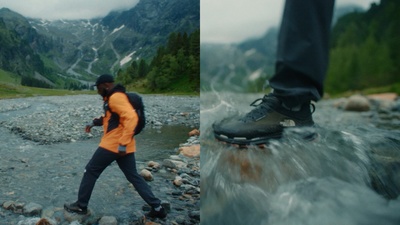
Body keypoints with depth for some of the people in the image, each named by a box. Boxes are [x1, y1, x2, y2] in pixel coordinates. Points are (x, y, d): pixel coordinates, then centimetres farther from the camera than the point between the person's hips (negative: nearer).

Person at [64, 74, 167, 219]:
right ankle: (157, 208, 9)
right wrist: (95, 122, 20)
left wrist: (122, 144, -27)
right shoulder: (114, 97, 19)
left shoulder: (116, 97, -13)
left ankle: (81, 206, 22)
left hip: (114, 145, -10)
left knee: (91, 171, 8)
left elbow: (131, 118, -25)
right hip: (123, 146, 10)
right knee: (134, 177, 11)